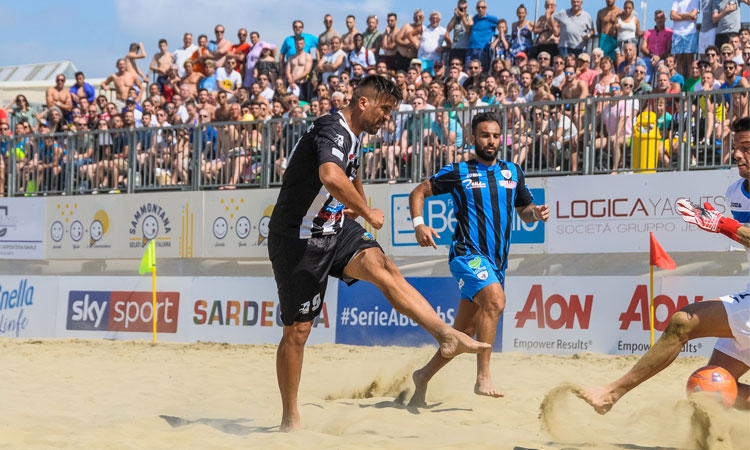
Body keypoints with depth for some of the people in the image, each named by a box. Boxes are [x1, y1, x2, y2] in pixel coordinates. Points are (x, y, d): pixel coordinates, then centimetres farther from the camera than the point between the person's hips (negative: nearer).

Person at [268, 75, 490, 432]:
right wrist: (366, 213, -30)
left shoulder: (351, 137, 12)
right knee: (297, 329, -1)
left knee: (382, 267, -20)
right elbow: (330, 176, -40)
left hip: (334, 230, 8)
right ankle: (290, 421, 10)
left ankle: (447, 335, -35)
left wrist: (358, 206, 40)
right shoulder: (332, 129, -19)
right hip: (297, 239, -8)